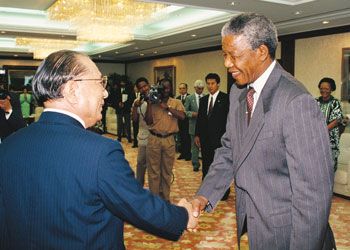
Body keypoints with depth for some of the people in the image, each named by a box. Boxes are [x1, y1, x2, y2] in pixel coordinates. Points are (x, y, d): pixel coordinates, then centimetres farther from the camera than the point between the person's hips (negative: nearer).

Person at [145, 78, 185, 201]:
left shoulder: (176, 102, 4)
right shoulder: (153, 102, 3)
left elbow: (182, 116, -14)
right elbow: (148, 121, -4)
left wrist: (166, 107, -16)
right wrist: (149, 104, -10)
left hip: (169, 140, 1)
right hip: (154, 139, 0)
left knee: (167, 171, 11)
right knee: (153, 171, 4)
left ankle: (165, 198, 24)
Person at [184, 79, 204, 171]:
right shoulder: (189, 98, 5)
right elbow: (185, 111, 2)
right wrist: (192, 113, -15)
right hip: (194, 125, 0)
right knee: (195, 145, 6)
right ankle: (195, 164, 16)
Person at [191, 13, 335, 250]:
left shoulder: (297, 103, -24)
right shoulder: (238, 92, 2)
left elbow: (313, 190, -23)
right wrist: (204, 196, -4)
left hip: (281, 230, -7)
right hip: (246, 221, 7)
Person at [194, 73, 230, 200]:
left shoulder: (226, 99, -4)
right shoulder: (203, 100, 13)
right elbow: (200, 118, 13)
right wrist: (197, 134, 7)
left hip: (220, 138, -5)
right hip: (205, 138, 5)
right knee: (206, 165, 11)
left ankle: (224, 191, 16)